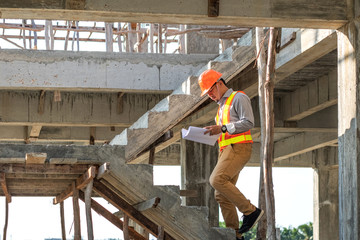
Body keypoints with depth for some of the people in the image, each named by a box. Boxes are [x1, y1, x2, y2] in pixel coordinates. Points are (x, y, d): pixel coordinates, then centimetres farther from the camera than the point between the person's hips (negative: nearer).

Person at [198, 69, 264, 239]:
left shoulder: (239, 98, 0)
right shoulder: (222, 106, 28)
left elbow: (248, 123, -13)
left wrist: (222, 128, -18)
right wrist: (211, 132, 10)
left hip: (238, 148, -9)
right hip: (226, 150, 9)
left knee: (217, 180, -26)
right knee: (222, 195, 1)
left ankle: (251, 211, -19)